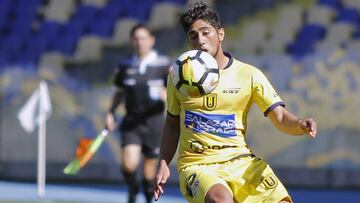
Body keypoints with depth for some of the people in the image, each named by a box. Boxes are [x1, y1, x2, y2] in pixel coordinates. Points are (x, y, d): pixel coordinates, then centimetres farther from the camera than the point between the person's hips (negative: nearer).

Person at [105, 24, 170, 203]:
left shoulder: (163, 65, -3)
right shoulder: (125, 66, 5)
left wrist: (167, 94, -25)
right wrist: (111, 112, 7)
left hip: (154, 121, -1)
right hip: (131, 122, 1)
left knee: (150, 166, 7)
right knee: (129, 163, -16)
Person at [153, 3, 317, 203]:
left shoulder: (249, 74, 0)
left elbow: (281, 118, -3)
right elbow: (172, 122, 17)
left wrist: (301, 124, -26)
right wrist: (163, 164, 7)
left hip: (240, 161, 2)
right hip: (197, 164, -1)